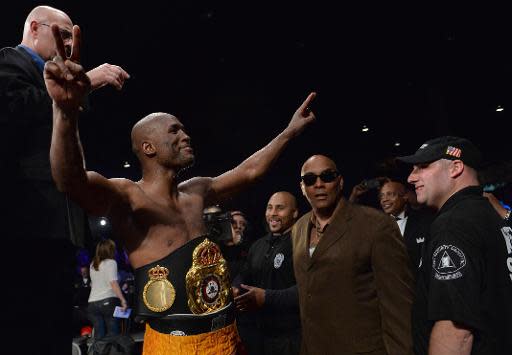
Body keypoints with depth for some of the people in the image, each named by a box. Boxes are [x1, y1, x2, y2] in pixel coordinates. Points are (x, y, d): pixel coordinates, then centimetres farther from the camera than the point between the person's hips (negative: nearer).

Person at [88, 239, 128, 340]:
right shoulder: (110, 262, -3)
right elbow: (113, 283, -14)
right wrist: (123, 300, -18)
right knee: (113, 334, -2)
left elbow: (92, 284, 19)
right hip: (108, 301, -5)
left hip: (92, 303, 6)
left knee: (98, 335, 5)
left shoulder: (93, 265, 16)